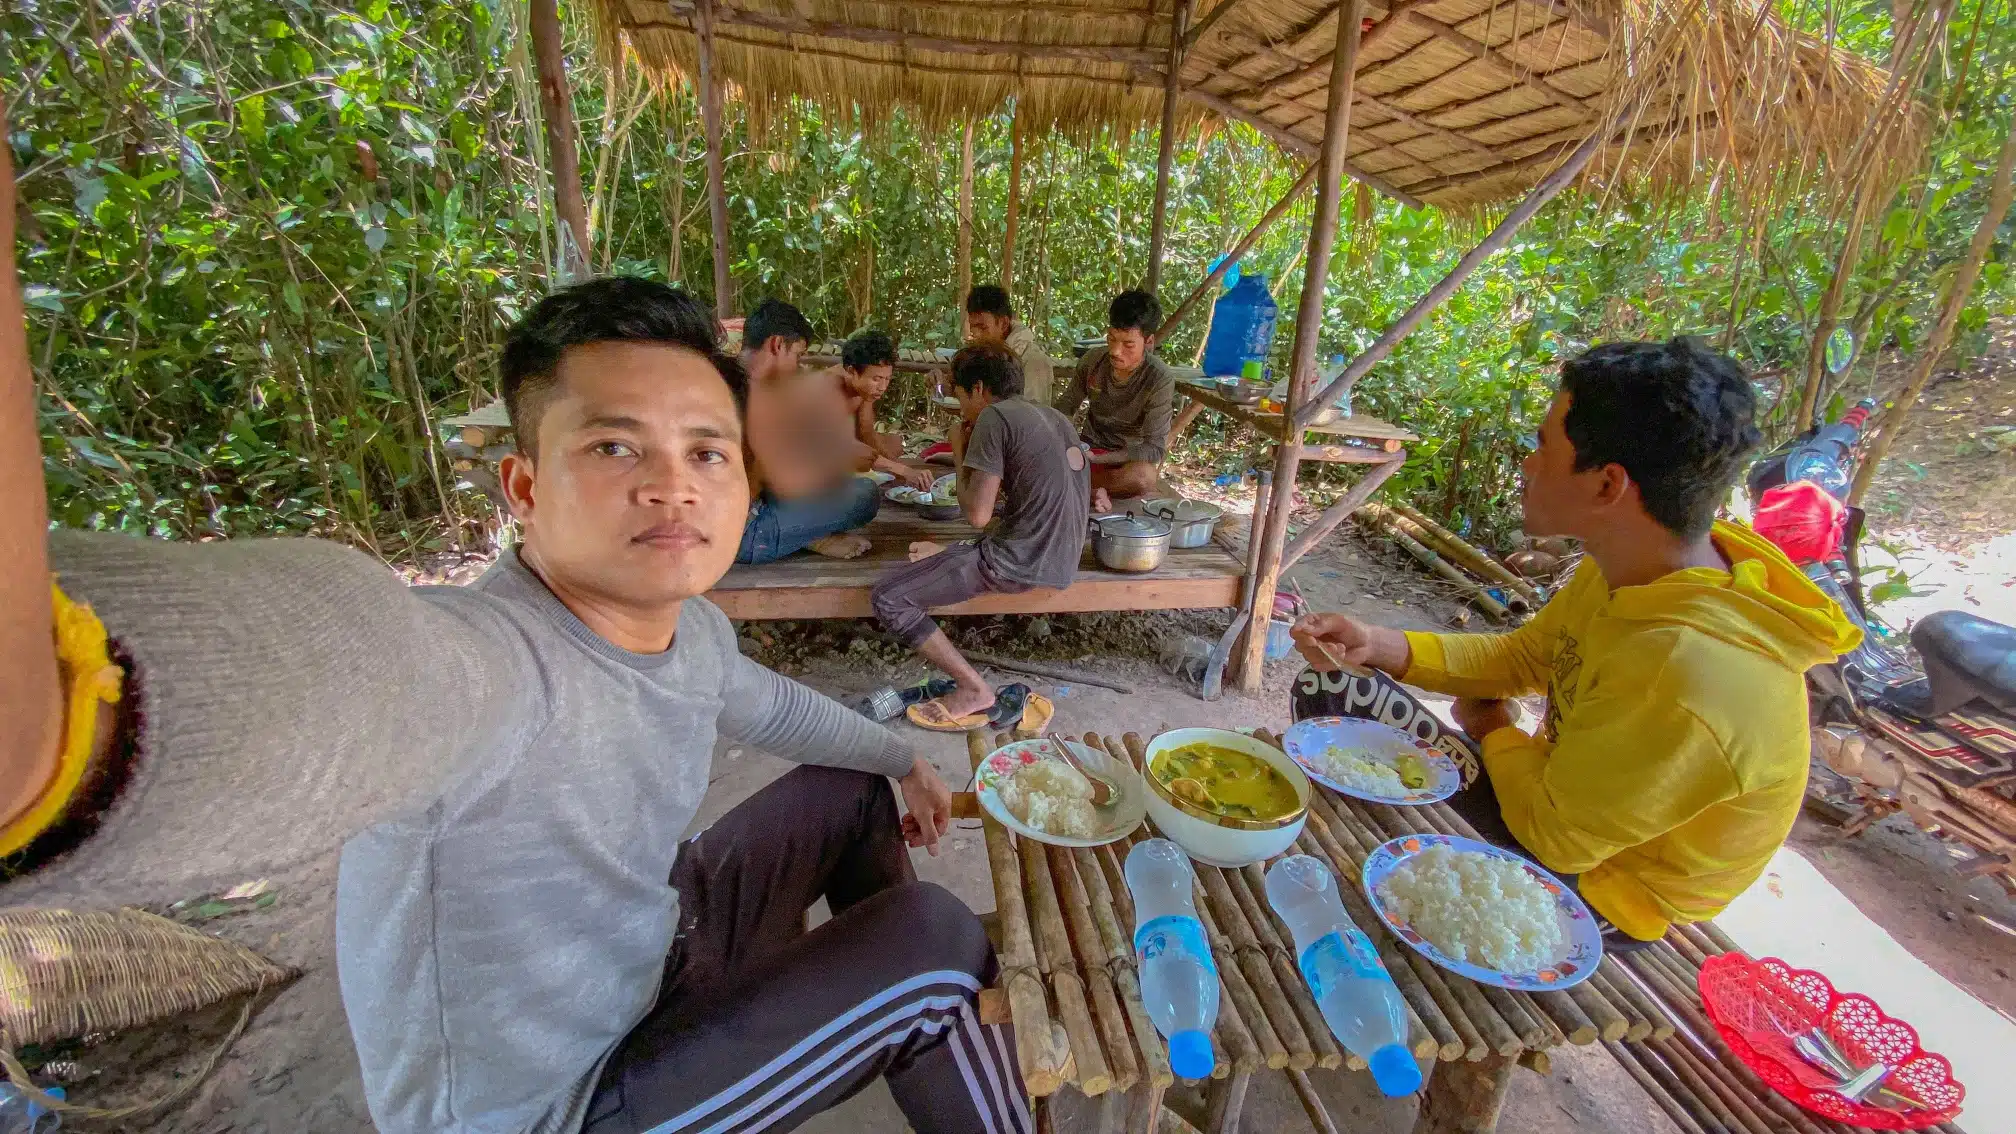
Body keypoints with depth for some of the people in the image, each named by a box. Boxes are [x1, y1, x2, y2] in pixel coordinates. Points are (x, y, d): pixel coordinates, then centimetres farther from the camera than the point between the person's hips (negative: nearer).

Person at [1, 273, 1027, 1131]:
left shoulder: (692, 629, -12)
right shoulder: (457, 656, -38)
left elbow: (771, 708, 9)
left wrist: (901, 760, 20)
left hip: (652, 956, 8)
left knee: (847, 793, 18)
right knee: (935, 939, -16)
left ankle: (901, 1040, 45)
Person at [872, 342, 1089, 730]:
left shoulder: (994, 417, -10)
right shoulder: (1053, 417, 15)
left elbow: (978, 514, -14)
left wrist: (961, 453, 1)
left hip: (1021, 562, -9)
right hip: (1062, 562, 9)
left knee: (887, 598, -7)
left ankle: (974, 691, -2)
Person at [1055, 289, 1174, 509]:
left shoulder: (1160, 379, -20)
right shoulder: (1093, 359, -6)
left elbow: (1155, 449, -21)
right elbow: (1067, 405, 7)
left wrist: (1094, 458, -29)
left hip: (1129, 459, -3)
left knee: (1145, 477, -40)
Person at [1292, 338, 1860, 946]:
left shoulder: (1684, 671, -39)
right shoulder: (1638, 568, -13)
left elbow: (1557, 837, -26)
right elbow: (1523, 656, 2)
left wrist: (1493, 728, -7)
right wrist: (1379, 645, -13)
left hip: (1599, 883, -7)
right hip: (1564, 788, 7)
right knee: (1328, 698, 7)